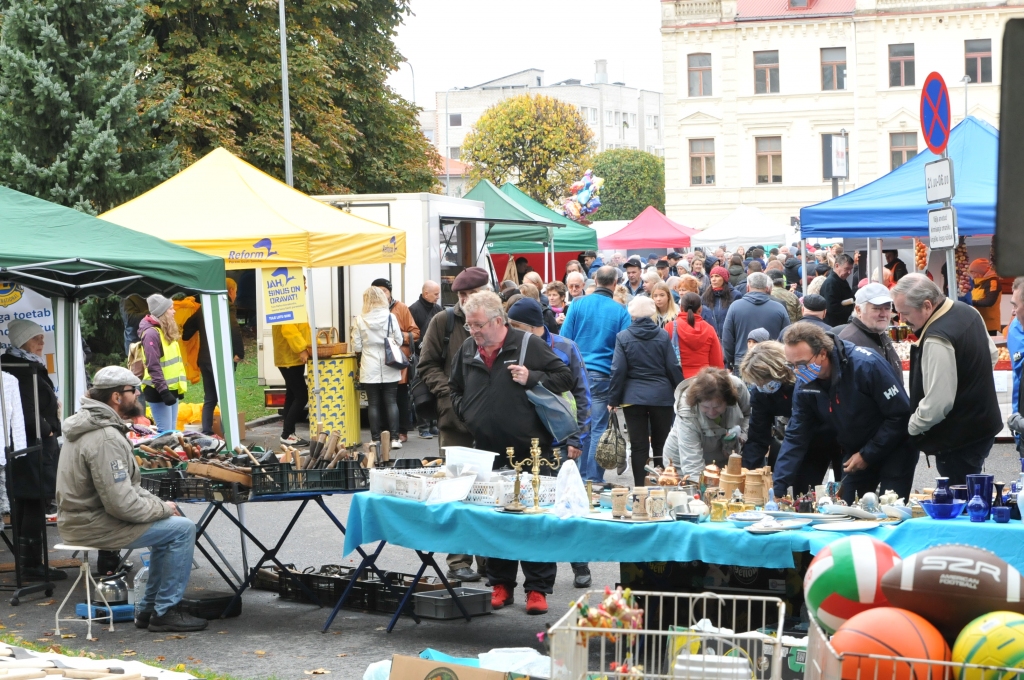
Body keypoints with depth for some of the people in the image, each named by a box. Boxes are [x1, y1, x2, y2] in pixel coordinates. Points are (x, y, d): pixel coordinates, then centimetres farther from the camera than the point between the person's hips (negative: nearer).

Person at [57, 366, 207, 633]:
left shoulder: (91, 425, 11)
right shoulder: (105, 438, -24)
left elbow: (124, 486, 18)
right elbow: (121, 503, -26)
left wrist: (157, 503, 5)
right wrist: (162, 508, -11)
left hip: (81, 518, 11)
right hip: (94, 526, -11)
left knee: (168, 523, 20)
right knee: (182, 529, -10)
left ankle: (149, 608, 22)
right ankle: (165, 612, -2)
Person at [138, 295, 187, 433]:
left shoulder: (166, 331, 14)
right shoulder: (151, 333, -16)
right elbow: (153, 366, -21)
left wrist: (180, 386, 17)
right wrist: (163, 391, -24)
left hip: (171, 388, 9)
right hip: (159, 391, -9)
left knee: (172, 431, 10)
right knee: (165, 432, -10)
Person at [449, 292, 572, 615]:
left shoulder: (530, 345, -6)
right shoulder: (468, 350, 9)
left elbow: (565, 377, -2)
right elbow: (456, 389, 25)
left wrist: (532, 379, -15)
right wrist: (464, 412, 9)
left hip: (530, 450, -4)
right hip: (487, 452, 5)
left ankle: (538, 588, 7)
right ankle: (500, 585, 21)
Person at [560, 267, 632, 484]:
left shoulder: (578, 305, 2)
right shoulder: (620, 311, -1)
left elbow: (564, 338, 1)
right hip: (603, 375, -2)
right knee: (598, 428, 2)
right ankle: (593, 478, 2)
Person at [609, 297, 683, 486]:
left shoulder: (623, 337, -4)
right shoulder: (663, 336, -2)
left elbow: (618, 370, -5)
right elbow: (673, 368, 0)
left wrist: (613, 399, 1)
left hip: (633, 397, -1)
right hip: (661, 396, 1)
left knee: (639, 446, 3)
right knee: (661, 444, 9)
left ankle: (640, 487, 2)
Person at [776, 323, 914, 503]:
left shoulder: (866, 365, -26)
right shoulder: (804, 385, -9)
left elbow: (900, 414, -21)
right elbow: (795, 437, -6)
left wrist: (868, 455, -19)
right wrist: (778, 490, -14)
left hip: (893, 451, -5)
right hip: (854, 453, 5)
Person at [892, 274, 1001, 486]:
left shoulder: (937, 340, -28)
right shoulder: (968, 311, 2)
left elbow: (937, 403, -27)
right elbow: (992, 355, 18)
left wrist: (909, 428, -12)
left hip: (958, 439, -10)